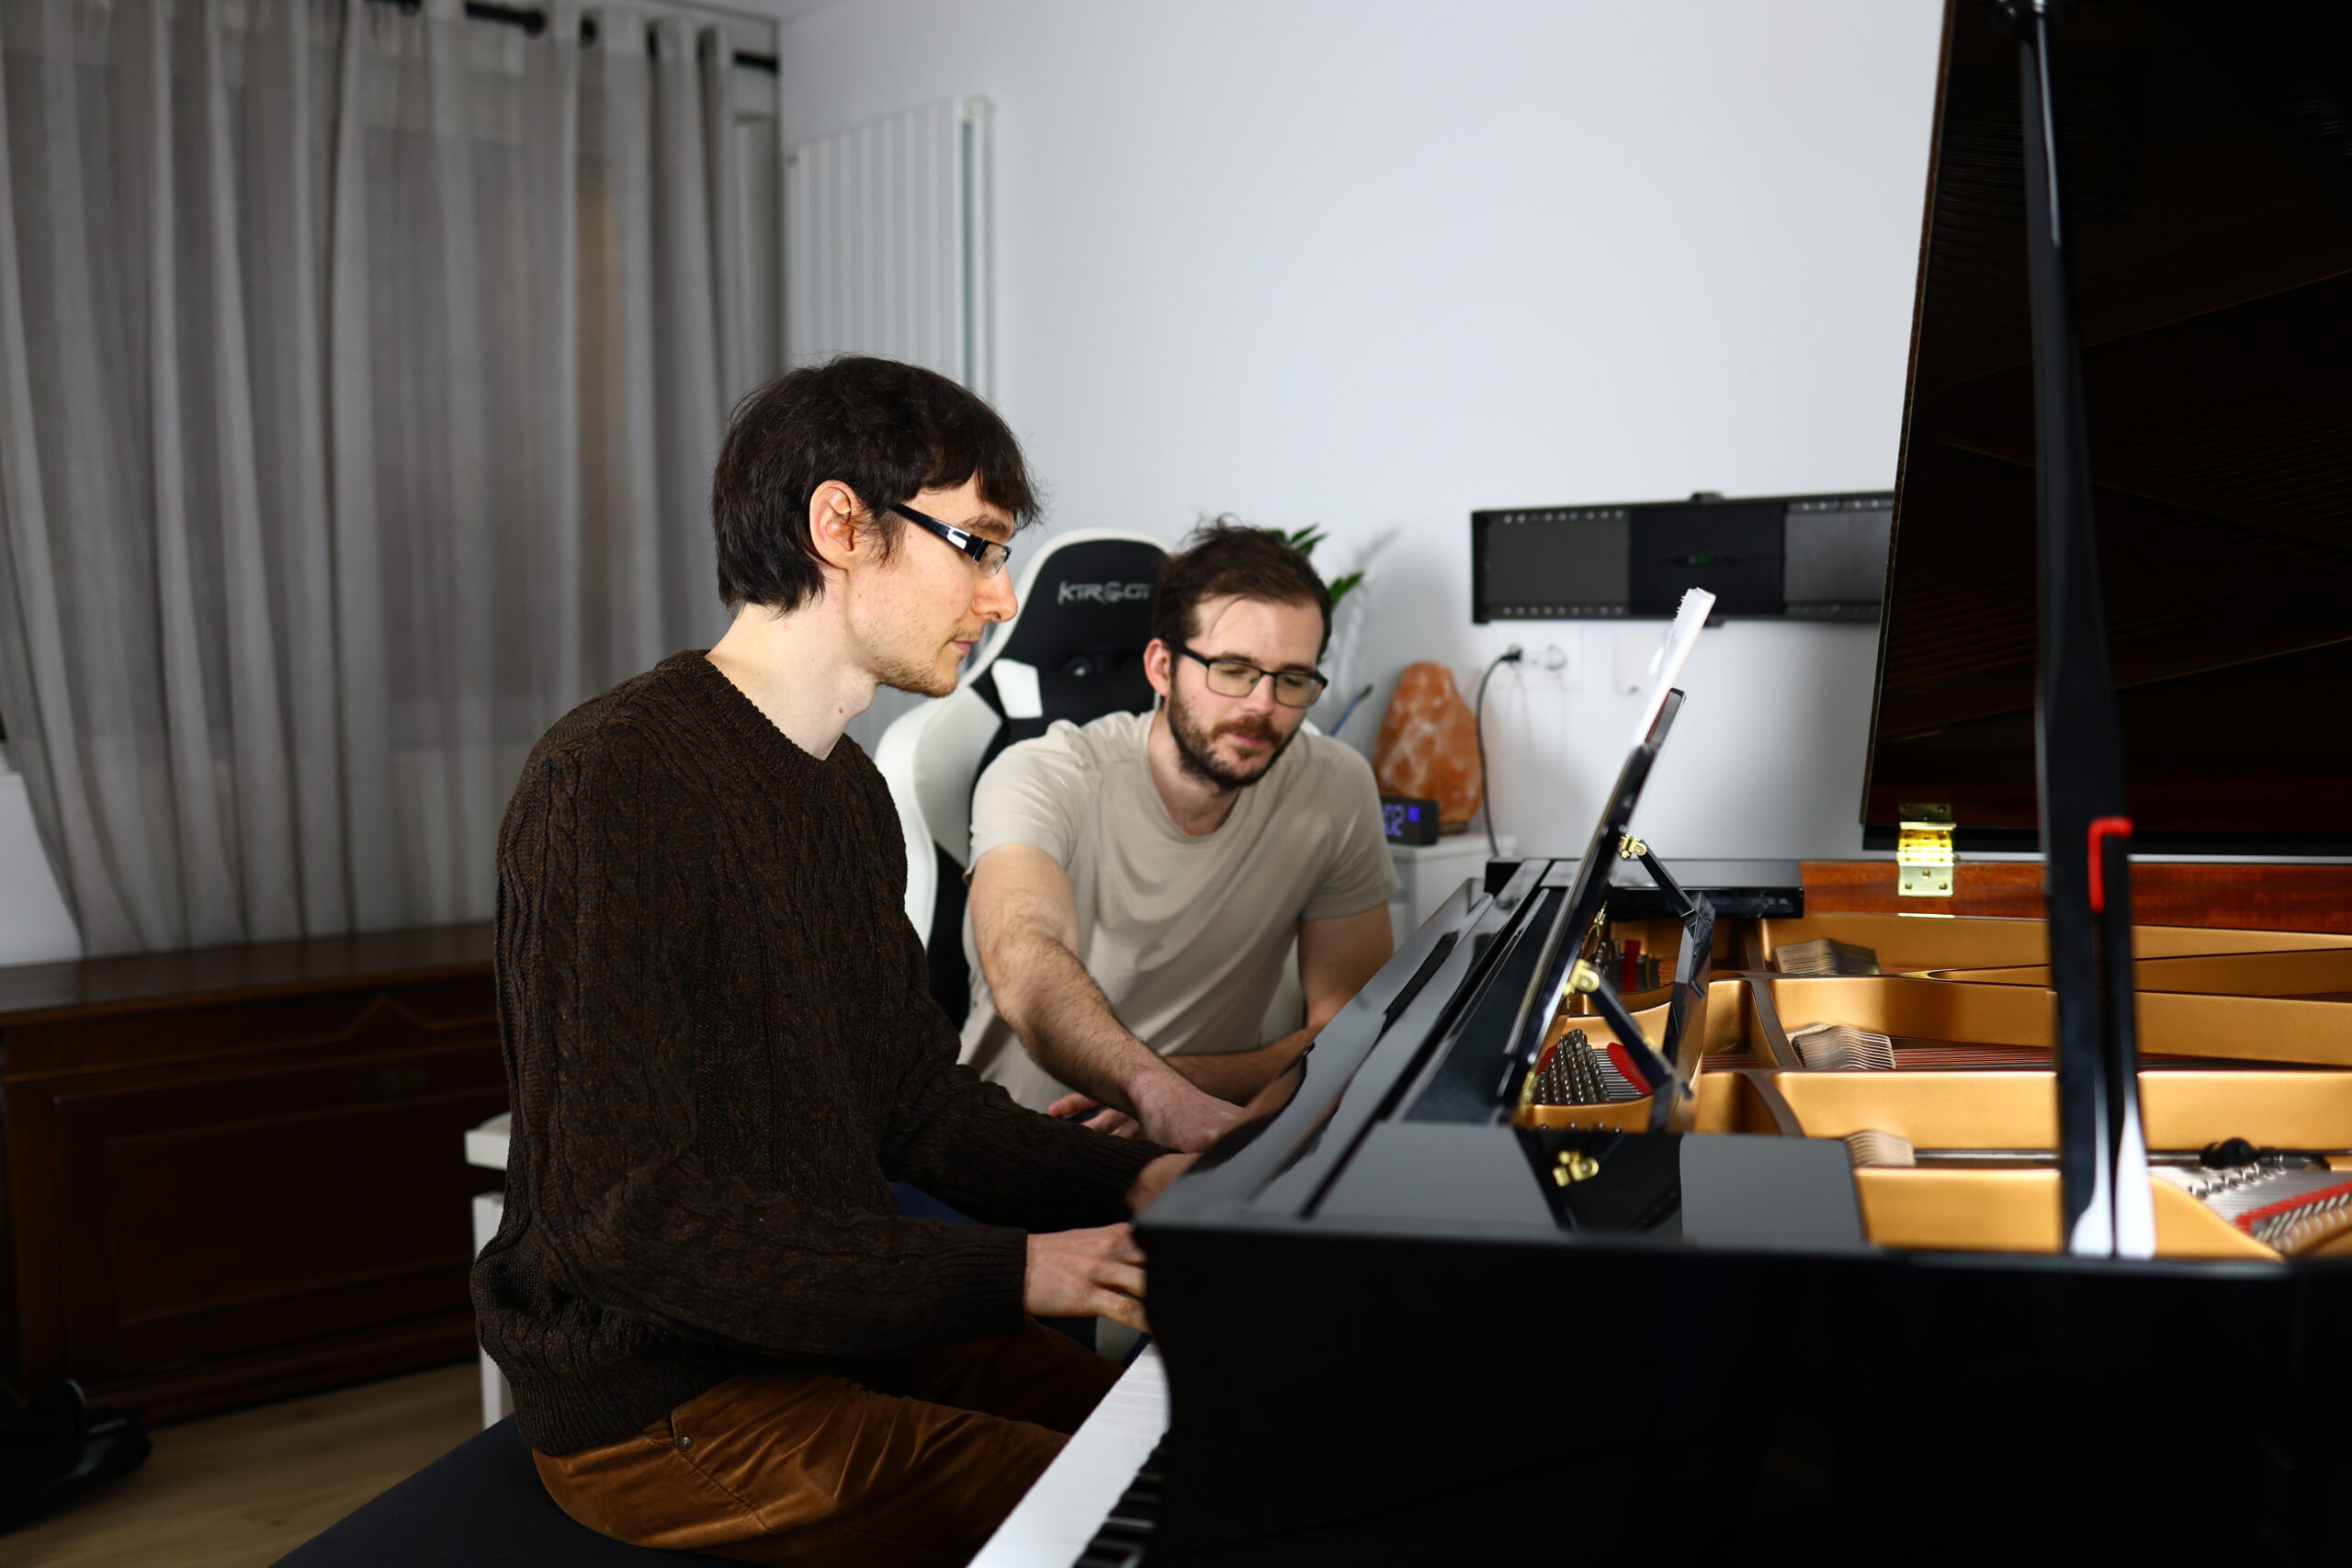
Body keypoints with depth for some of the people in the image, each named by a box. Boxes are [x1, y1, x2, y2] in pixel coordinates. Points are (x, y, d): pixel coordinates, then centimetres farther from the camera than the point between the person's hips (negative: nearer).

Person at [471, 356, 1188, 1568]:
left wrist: (1134, 1182, -3)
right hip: (660, 1402, -9)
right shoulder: (613, 780, -22)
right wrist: (1011, 1274, -25)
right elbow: (626, 1214, -25)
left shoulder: (847, 789, 10)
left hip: (828, 1320, 9)